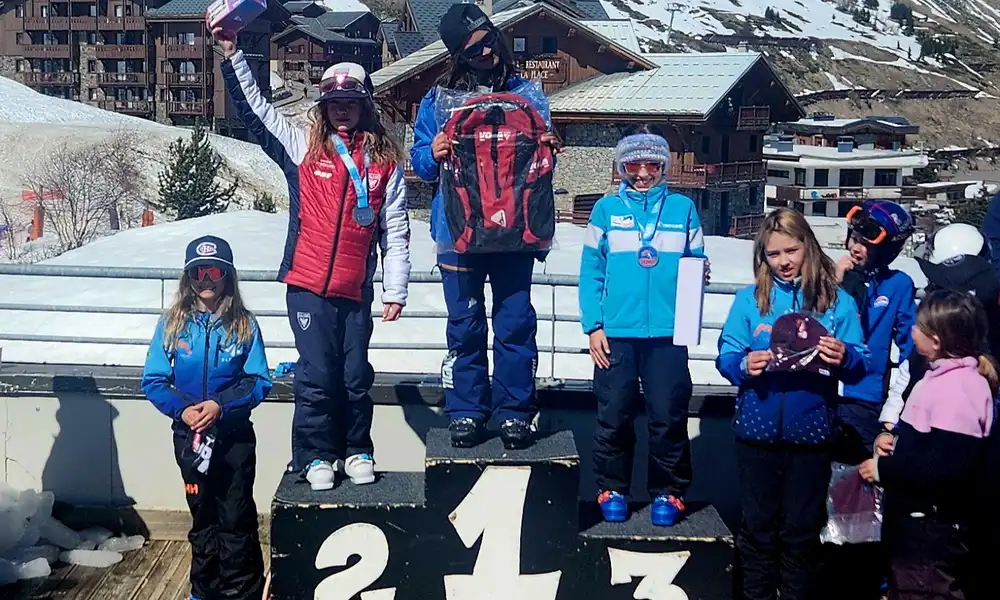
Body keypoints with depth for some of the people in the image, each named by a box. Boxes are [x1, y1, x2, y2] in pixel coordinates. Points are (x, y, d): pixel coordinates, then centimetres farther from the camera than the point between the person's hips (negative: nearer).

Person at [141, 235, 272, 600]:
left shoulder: (244, 325, -6)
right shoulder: (173, 324, -1)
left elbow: (259, 382, -8)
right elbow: (153, 380, -2)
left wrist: (221, 405, -22)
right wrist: (181, 409, -19)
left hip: (234, 436, -2)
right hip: (189, 436, 2)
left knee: (236, 520, 2)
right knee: (203, 518, 16)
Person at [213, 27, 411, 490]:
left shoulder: (385, 160, 5)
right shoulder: (303, 146, 5)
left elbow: (395, 230, 5)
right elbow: (254, 110, -2)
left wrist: (396, 290, 3)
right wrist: (231, 56, -12)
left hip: (356, 289, 1)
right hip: (308, 285, -1)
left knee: (356, 376, 9)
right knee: (317, 375, 1)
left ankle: (357, 451, 26)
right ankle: (316, 456, 16)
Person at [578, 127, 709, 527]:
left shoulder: (682, 208, 8)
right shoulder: (607, 209, 6)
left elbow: (695, 262, 13)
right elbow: (591, 271, 4)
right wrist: (593, 325, -3)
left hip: (668, 332, 0)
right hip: (616, 332, 0)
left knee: (669, 417, 2)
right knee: (614, 416, 4)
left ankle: (668, 492, 16)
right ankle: (612, 489, 19)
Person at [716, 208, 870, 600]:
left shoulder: (837, 301, 1)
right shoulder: (749, 299, 4)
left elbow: (861, 366, -3)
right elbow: (725, 357, 0)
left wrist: (844, 358, -25)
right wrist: (744, 366, -20)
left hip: (810, 433, -1)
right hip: (757, 431, 1)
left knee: (802, 530, 10)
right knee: (758, 525, 12)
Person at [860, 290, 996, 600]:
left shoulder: (958, 389, -23)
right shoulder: (943, 376, 11)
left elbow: (945, 467, -31)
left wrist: (883, 469, -20)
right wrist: (892, 438, 5)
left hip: (933, 530, -11)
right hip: (918, 521, 11)